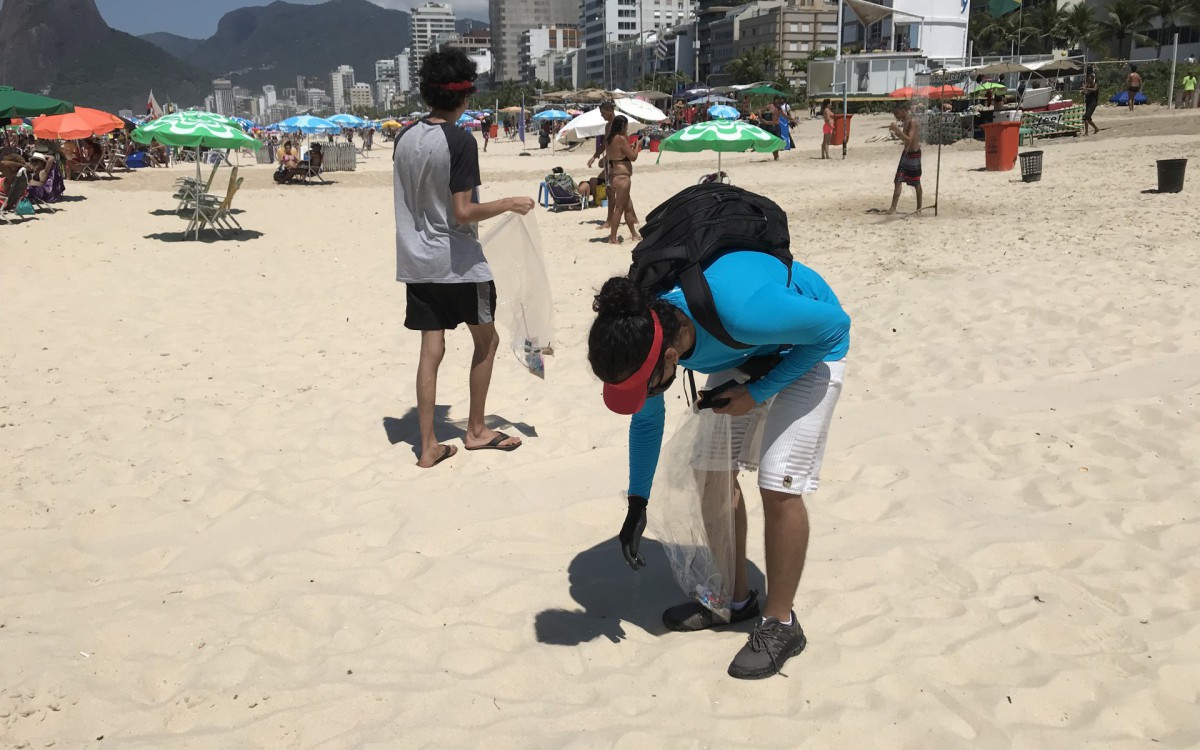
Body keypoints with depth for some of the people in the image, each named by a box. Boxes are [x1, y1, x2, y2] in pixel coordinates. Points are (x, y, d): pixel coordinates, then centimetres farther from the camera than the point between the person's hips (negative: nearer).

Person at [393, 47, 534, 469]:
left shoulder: (405, 138, 5)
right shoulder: (460, 141, -15)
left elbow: (406, 200, 12)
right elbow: (463, 213, -19)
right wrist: (509, 205, -7)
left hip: (417, 261, 6)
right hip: (458, 263, -6)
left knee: (431, 351, 8)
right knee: (486, 340, 14)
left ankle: (428, 447, 9)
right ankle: (476, 430, 22)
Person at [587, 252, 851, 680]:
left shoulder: (740, 310, -44)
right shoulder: (643, 331, -21)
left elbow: (835, 324, -25)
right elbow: (646, 421, -2)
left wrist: (756, 394, -24)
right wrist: (637, 506, -1)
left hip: (810, 347, -6)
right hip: (743, 354, 6)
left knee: (778, 485, -13)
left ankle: (780, 623, 3)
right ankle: (733, 598, 20)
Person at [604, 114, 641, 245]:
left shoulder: (610, 139, 12)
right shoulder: (621, 138, -14)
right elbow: (633, 157, -13)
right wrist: (637, 145, 5)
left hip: (613, 174, 10)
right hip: (622, 176, -10)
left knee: (628, 207, 17)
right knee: (619, 207, -6)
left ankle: (634, 234, 24)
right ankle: (613, 237, -5)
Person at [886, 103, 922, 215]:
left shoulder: (912, 122, -19)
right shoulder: (905, 122, 8)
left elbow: (909, 140, -29)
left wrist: (897, 129, -32)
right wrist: (895, 132, 4)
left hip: (914, 154, -8)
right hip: (905, 153, 8)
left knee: (916, 183, 4)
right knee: (898, 181, 1)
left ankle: (919, 208, 16)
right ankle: (893, 208, -2)